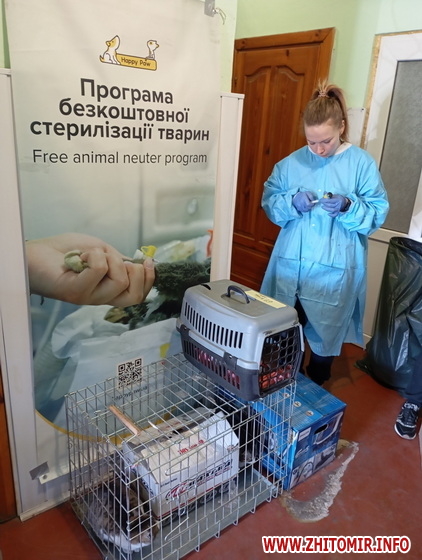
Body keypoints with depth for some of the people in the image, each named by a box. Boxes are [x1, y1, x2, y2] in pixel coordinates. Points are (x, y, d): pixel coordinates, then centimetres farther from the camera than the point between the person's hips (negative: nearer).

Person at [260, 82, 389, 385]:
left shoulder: (362, 163, -5)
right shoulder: (291, 163, 2)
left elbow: (378, 214, -5)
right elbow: (268, 201, 4)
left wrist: (348, 206, -24)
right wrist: (291, 202, -16)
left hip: (333, 272, -2)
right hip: (290, 266, 3)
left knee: (324, 337, 12)